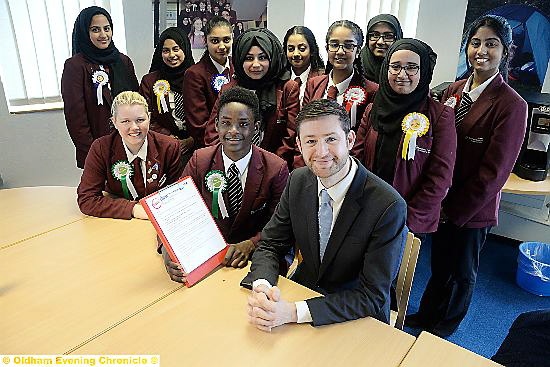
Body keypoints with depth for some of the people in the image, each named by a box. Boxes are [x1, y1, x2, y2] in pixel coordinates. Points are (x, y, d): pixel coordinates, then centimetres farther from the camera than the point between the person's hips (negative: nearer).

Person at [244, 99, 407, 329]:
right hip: (302, 291, 4)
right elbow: (269, 245, -2)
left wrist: (293, 312, -30)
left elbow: (372, 297, -21)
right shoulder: (298, 181, -8)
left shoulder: (389, 206, -24)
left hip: (359, 320, -3)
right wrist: (261, 288, -24)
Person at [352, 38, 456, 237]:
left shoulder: (440, 115, -9)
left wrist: (406, 220, -16)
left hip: (414, 224, -3)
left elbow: (439, 180, -11)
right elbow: (357, 158, 2)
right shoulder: (373, 109, 2)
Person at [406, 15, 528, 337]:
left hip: (472, 210, -4)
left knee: (460, 272, 17)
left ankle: (443, 328, 42)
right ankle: (426, 315, 45)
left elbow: (493, 172, -16)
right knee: (439, 263, 21)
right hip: (444, 202, 4)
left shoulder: (511, 105, -16)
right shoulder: (455, 90, 2)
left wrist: (455, 210, -11)